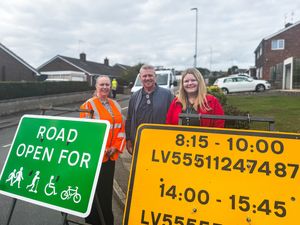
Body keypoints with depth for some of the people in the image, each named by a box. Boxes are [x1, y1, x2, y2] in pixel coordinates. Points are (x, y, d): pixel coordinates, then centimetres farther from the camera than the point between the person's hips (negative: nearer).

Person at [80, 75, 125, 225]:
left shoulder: (115, 105, 10)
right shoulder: (88, 105, -7)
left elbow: (121, 127, 10)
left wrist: (116, 147, -2)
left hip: (111, 155, 5)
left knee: (108, 188, 15)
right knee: (95, 189, 4)